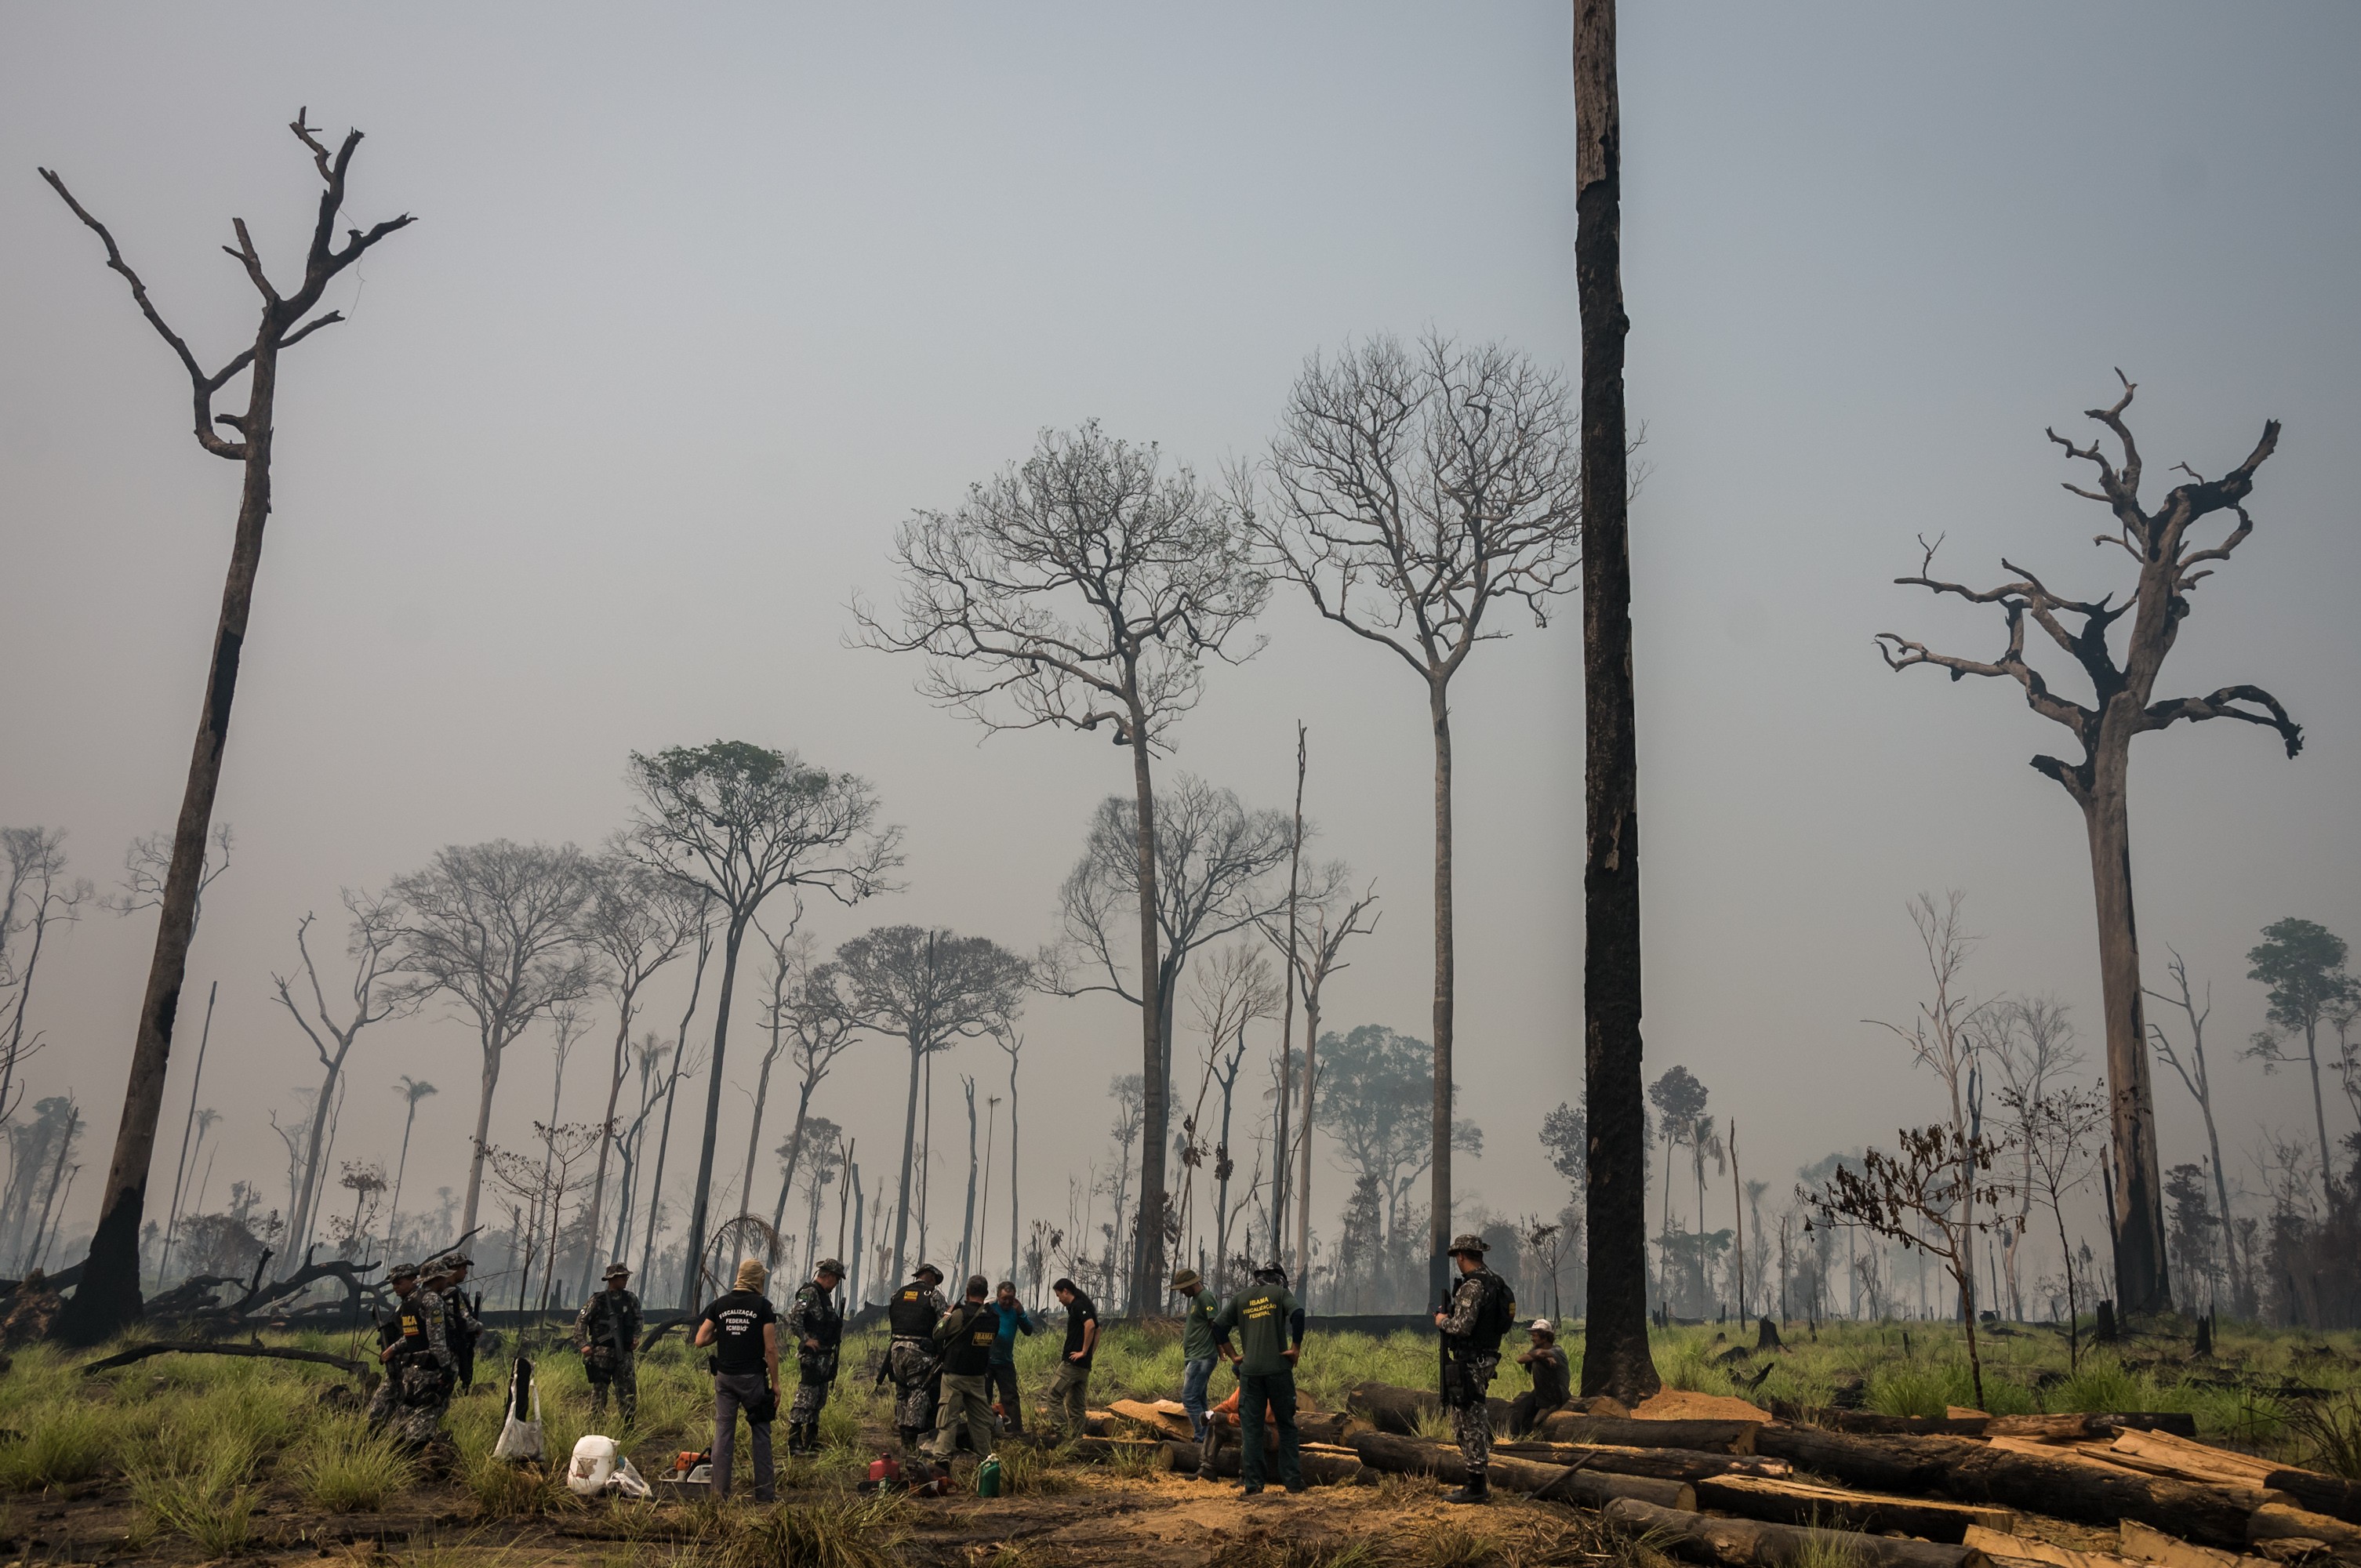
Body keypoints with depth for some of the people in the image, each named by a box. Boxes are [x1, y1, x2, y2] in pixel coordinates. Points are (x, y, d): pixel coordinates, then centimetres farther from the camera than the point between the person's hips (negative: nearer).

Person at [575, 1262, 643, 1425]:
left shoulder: (631, 1299, 8)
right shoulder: (598, 1300, -4)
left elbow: (637, 1320, 22)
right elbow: (581, 1321, -4)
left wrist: (636, 1337, 8)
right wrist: (583, 1344, -13)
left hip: (623, 1352, 4)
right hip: (602, 1352, -4)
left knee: (628, 1387, -1)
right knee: (599, 1388, 1)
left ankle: (629, 1423, 6)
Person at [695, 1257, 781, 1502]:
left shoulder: (719, 1304, 4)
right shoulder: (762, 1305, -6)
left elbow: (701, 1340, 2)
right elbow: (770, 1348, -9)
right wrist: (775, 1382, -2)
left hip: (724, 1377, 3)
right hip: (753, 1378, -3)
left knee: (723, 1432, 8)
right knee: (760, 1433, 5)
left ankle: (720, 1490, 9)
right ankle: (763, 1490, 8)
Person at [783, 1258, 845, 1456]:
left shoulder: (825, 1296, 18)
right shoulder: (809, 1293, -13)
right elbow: (792, 1317, -24)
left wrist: (836, 1338, 15)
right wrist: (806, 1340, -24)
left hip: (824, 1356, 10)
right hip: (811, 1356, -10)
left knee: (818, 1401, 14)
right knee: (805, 1398, -10)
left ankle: (811, 1442, 21)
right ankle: (794, 1444, -9)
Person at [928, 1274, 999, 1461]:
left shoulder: (961, 1314, -18)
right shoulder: (994, 1318, -1)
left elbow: (938, 1334, -7)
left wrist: (946, 1316, 10)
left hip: (954, 1375, -5)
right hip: (979, 1377, 5)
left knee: (948, 1417, -3)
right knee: (981, 1419, 13)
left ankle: (942, 1458, -8)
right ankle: (985, 1458, 18)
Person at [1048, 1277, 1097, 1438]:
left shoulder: (1078, 1306, -11)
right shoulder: (1081, 1306, 19)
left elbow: (1090, 1325, -27)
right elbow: (1096, 1329, 27)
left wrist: (1084, 1351, -20)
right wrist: (1091, 1353, 19)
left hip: (1072, 1363, -10)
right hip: (1083, 1365, 10)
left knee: (1055, 1394, -6)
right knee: (1077, 1404, 11)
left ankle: (1060, 1430, -12)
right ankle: (1076, 1437, 12)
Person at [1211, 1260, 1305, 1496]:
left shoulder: (1240, 1298, 12)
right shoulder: (1279, 1293, 4)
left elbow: (1219, 1326, 6)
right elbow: (1297, 1313, -16)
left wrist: (1234, 1354, 12)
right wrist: (1296, 1346, -9)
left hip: (1250, 1371, 2)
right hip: (1278, 1368, -2)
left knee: (1250, 1428, 5)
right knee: (1286, 1425, 10)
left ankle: (1251, 1483, 2)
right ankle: (1293, 1481, 9)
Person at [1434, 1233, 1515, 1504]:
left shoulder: (1472, 1286, -20)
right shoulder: (1494, 1282, 11)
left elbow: (1463, 1327, -26)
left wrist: (1443, 1321, -7)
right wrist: (1451, 1316, 14)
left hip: (1468, 1364, -10)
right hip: (1486, 1359, 10)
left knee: (1467, 1423, -3)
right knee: (1477, 1421, 18)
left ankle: (1476, 1487, 0)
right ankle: (1482, 1482, 24)